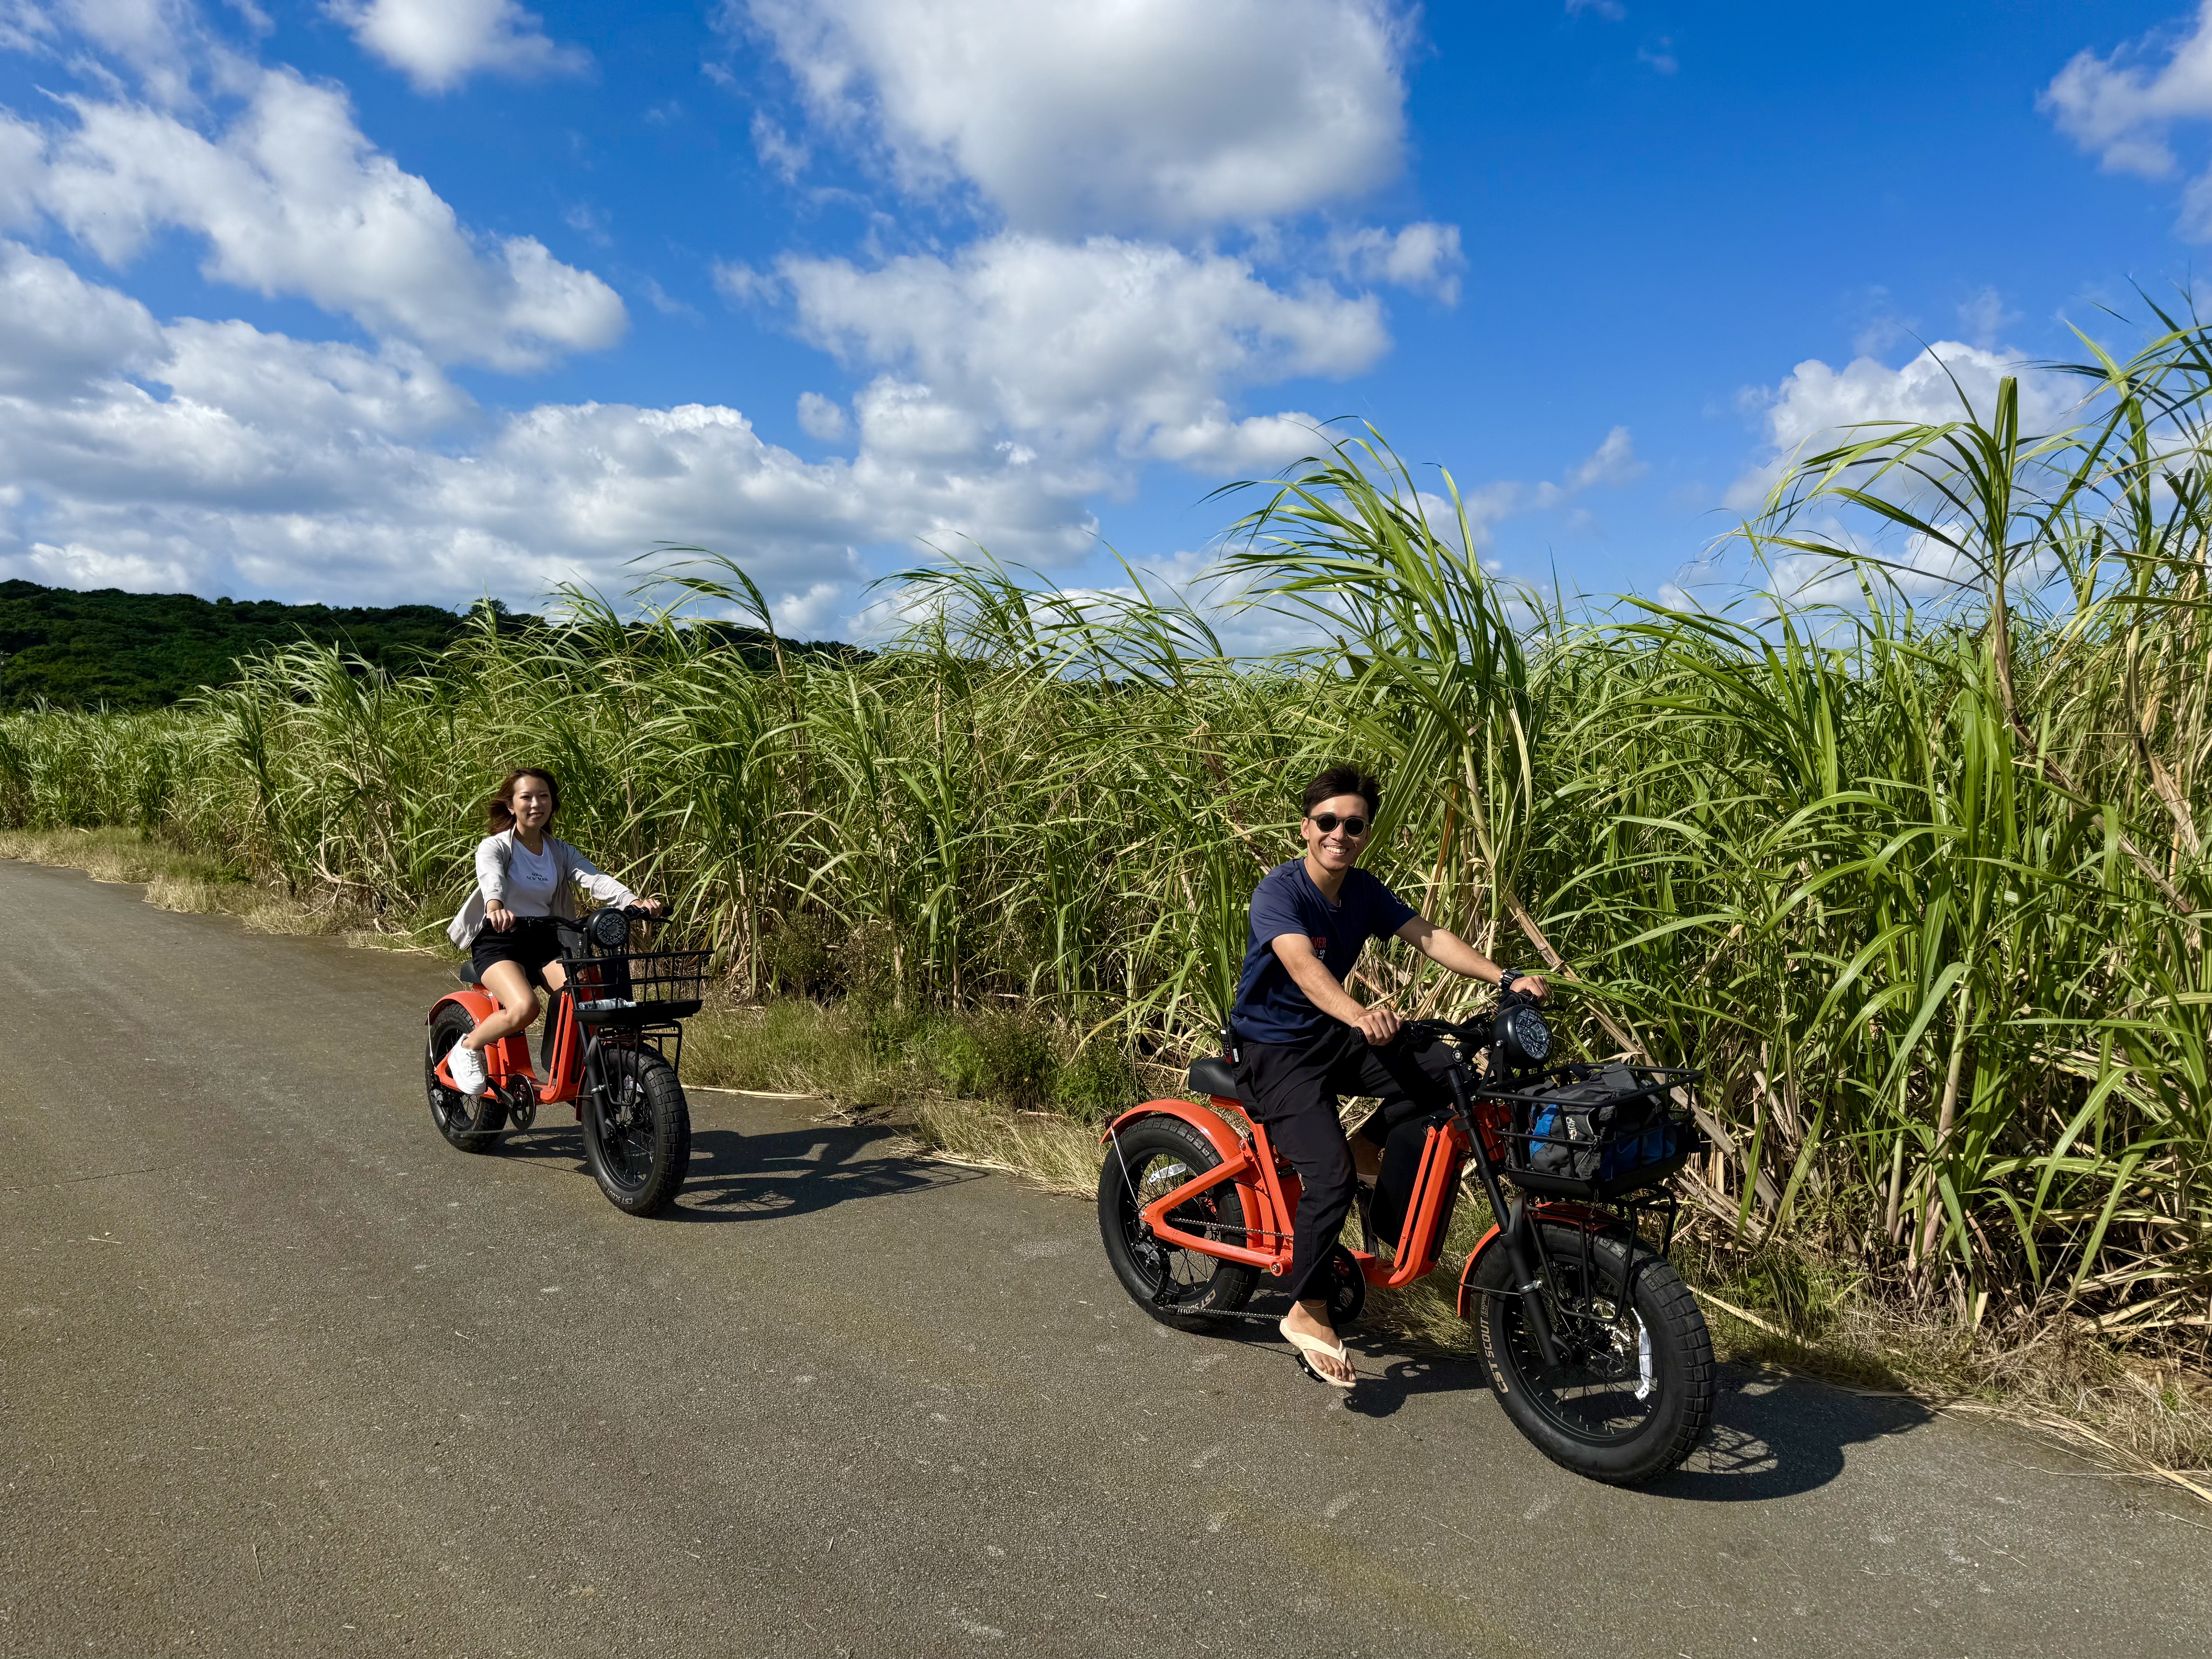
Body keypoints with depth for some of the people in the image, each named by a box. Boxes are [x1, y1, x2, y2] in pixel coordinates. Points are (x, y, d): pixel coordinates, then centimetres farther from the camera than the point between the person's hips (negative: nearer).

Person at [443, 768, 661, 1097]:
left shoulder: (560, 851, 11)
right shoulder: (495, 847, -2)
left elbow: (596, 879, -7)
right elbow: (490, 877, -25)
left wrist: (635, 902, -28)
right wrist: (495, 907, -50)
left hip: (547, 940, 4)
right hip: (499, 941, -4)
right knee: (525, 1007, -30)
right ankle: (468, 1048, -1)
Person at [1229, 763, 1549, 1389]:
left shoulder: (1364, 891, 2)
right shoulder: (1279, 890, -19)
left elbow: (1430, 937, -6)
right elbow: (1303, 965, -36)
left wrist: (1507, 978, -21)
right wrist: (1361, 1015, -55)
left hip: (1333, 1036, 7)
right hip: (1274, 1050, -6)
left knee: (1452, 1068, -14)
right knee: (1332, 1175, -22)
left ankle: (1367, 1147, 8)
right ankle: (1307, 1313, -3)